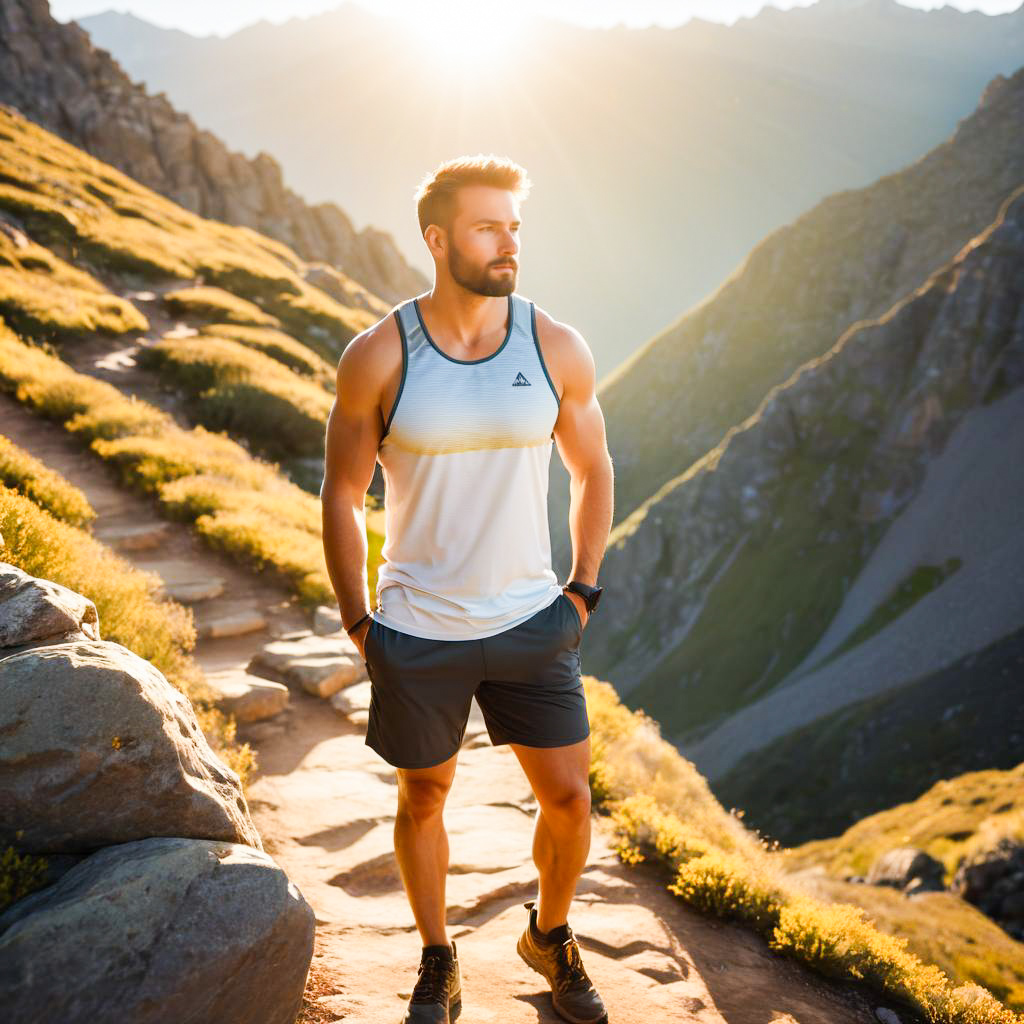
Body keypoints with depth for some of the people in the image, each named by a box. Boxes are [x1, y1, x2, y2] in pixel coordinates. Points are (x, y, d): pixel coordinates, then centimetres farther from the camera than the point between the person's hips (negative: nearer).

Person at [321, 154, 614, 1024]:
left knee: (569, 800, 8)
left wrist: (581, 595, 4)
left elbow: (593, 471, 8)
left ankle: (550, 936, 39)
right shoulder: (376, 357, -11)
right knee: (423, 798, 15)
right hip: (417, 634, -1)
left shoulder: (558, 348, -5)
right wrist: (359, 626, -1)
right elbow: (342, 496, -1)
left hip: (531, 624, 2)